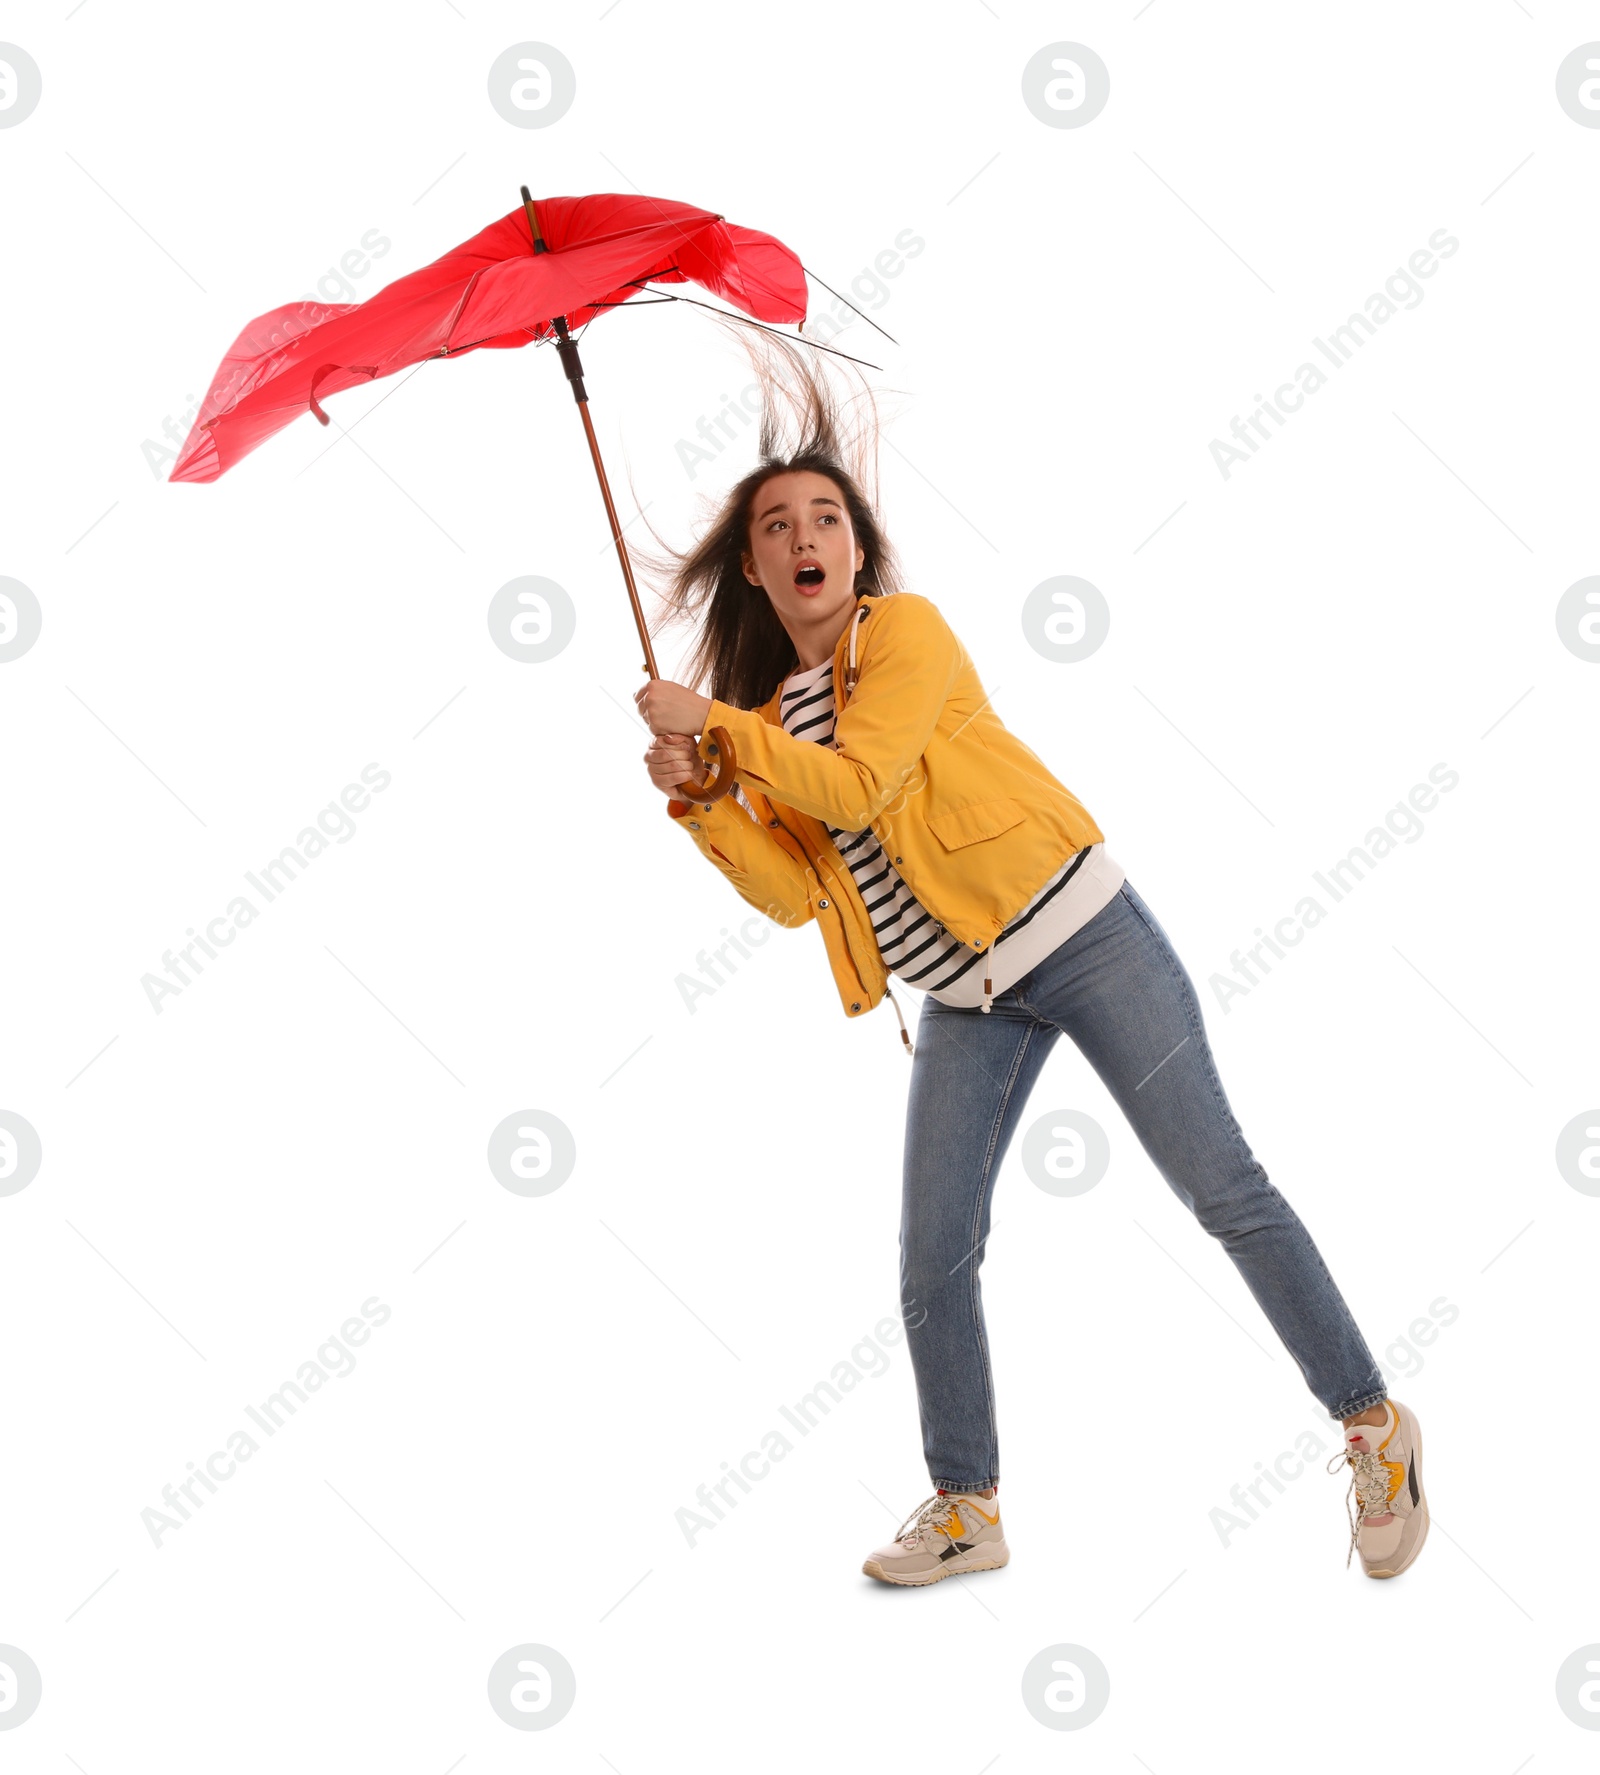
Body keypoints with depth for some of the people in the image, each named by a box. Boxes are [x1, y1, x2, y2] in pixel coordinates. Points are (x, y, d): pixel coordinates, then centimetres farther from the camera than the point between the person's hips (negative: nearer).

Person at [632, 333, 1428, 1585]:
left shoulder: (905, 628, -6)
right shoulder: (769, 716, 13)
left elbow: (858, 786, -20)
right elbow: (794, 891, 2)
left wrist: (713, 721, -17)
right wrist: (699, 797, -9)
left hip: (1084, 936, -6)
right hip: (965, 1002, 6)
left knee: (1223, 1189, -5)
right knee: (933, 1258, 2)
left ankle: (1374, 1425, 10)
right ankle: (967, 1511, 18)